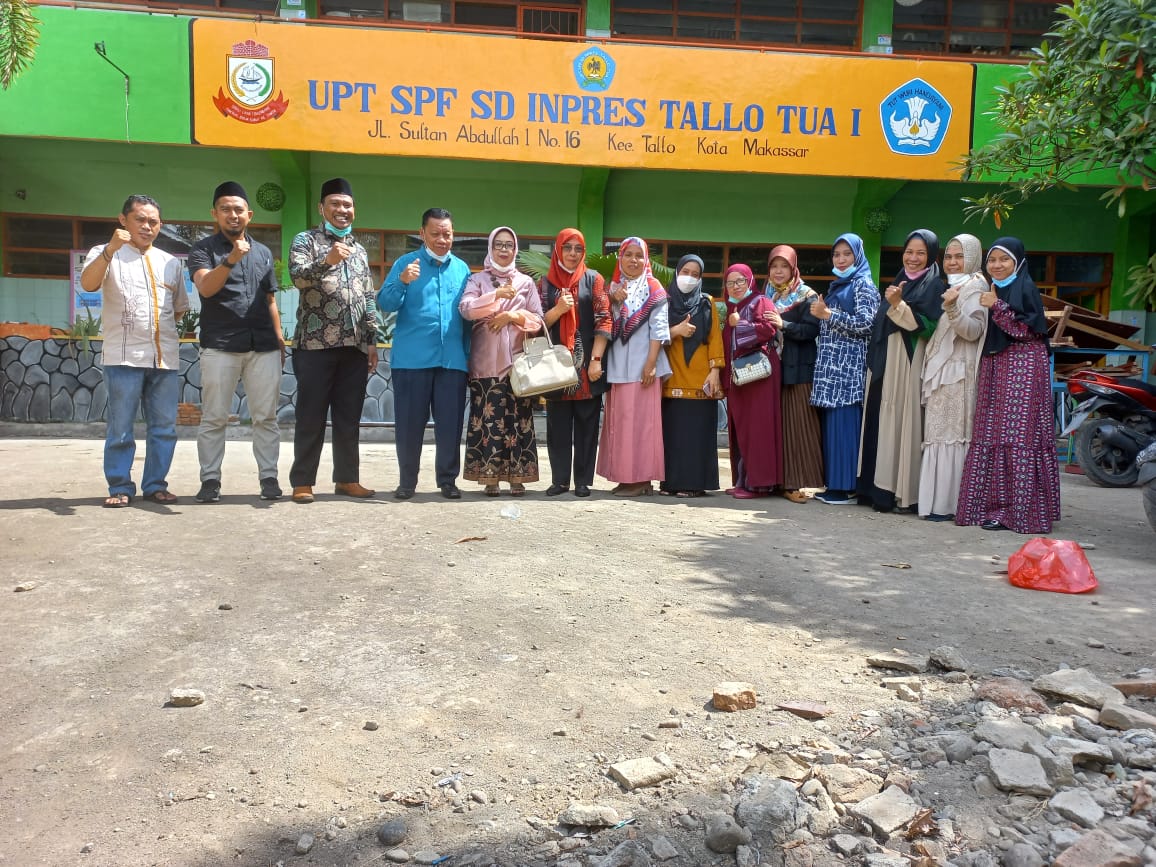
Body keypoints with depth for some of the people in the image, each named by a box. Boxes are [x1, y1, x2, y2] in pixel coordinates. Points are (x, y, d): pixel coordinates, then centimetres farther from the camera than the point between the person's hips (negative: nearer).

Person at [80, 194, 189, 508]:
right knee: (120, 428, 0)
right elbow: (88, 284, -17)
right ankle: (120, 487, 9)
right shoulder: (106, 254, 4)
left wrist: (163, 329, 13)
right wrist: (110, 250, -28)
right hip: (124, 356, -4)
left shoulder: (171, 262, 17)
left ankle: (155, 484, 15)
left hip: (166, 358, 4)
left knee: (164, 427, 6)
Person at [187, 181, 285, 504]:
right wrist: (231, 259, -28)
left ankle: (269, 477, 8)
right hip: (220, 346, -3)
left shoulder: (263, 252, 18)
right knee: (214, 417, 0)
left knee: (266, 416, 3)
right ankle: (210, 480, 7)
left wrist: (279, 337, 14)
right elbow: (205, 287, -14)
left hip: (263, 346, 3)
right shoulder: (203, 249, 4)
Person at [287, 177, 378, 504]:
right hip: (316, 344, -4)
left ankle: (347, 479, 15)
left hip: (354, 346, 5)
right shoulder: (306, 240, 4)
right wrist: (327, 261, -33)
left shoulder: (359, 250, 20)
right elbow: (298, 277, -15)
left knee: (349, 417, 7)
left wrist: (372, 340, 12)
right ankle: (302, 481, 5)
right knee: (311, 416, -1)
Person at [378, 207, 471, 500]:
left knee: (451, 423, 3)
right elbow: (385, 304, -6)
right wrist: (402, 282, -24)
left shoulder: (462, 268, 13)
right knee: (409, 423, 2)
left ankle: (447, 480, 15)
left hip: (452, 360, 2)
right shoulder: (406, 263, 3)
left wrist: (469, 354, 9)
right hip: (412, 359, -2)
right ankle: (407, 481, 14)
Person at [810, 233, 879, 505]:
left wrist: (827, 314, -14)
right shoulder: (837, 285, 21)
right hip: (830, 365, 8)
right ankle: (834, 485, 10)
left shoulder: (863, 284, -3)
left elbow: (864, 323, -15)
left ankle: (847, 487, -5)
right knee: (830, 423, 5)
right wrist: (819, 313, 10)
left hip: (848, 365, -8)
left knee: (844, 423, -9)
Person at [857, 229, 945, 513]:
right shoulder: (900, 281, 19)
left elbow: (927, 327, -15)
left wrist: (898, 305, -21)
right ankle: (876, 487, 12)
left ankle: (899, 491, -4)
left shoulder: (934, 285, -2)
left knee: (899, 423, -8)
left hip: (908, 365, -7)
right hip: (884, 362, 7)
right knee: (879, 423, 6)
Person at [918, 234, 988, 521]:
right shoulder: (947, 287, 20)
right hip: (939, 370, 8)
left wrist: (952, 308, -31)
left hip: (958, 372, -8)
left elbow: (974, 331, -16)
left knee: (953, 434, -8)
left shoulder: (975, 287, -5)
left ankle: (950, 503, -6)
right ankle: (939, 500, 9)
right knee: (938, 433, 6)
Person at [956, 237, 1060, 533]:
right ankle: (992, 505, 8)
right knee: (989, 437, 3)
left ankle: (1017, 510, -6)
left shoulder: (1025, 289, -3)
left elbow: (1029, 329, -12)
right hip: (994, 367, 7)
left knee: (1017, 436, -9)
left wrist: (997, 307, -14)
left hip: (1022, 367, -7)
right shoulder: (992, 291, 18)